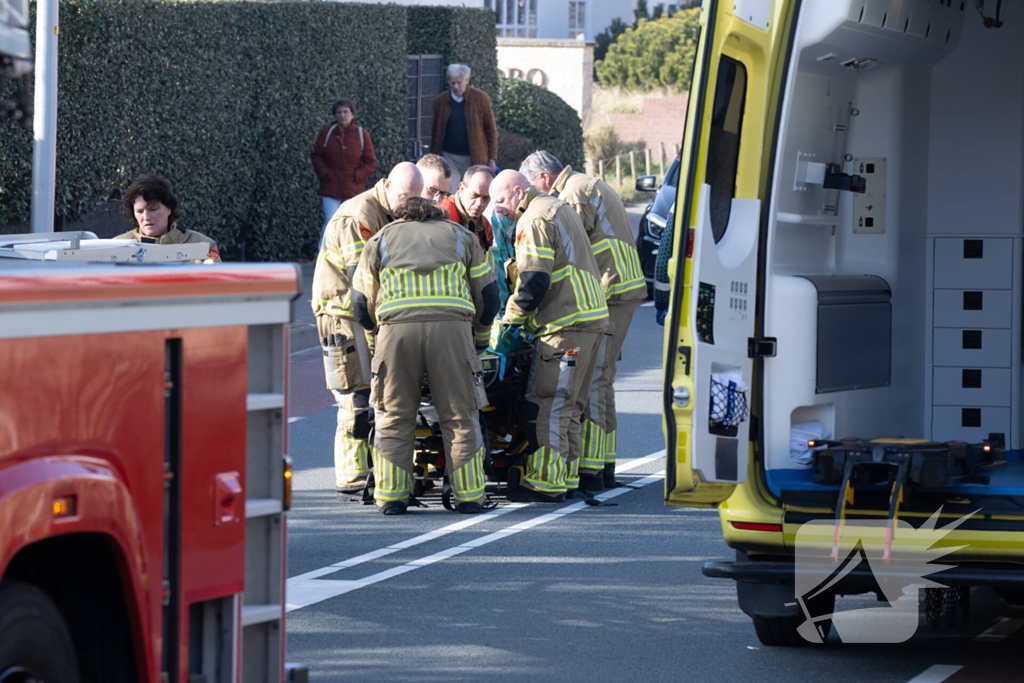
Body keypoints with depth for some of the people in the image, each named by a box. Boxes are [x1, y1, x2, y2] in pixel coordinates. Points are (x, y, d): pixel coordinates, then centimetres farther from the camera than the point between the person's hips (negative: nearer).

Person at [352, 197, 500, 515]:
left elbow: (363, 305, 25)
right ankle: (468, 495, 6)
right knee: (460, 416, 7)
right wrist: (479, 339, 41)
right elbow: (487, 295, 27)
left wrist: (377, 332, 42)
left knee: (394, 417, 9)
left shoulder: (380, 240, 27)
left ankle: (392, 495, 5)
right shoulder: (460, 236, 28)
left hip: (397, 327, 0)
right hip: (452, 326, 0)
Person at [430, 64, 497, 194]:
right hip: (450, 157, 1)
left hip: (474, 158, -1)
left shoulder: (481, 99, -2)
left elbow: (491, 130, 1)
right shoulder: (440, 101, 4)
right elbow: (436, 132, 10)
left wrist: (492, 158, -2)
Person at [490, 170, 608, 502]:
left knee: (547, 405, -10)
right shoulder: (560, 208, 23)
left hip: (566, 324, -10)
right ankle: (567, 478, 16)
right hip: (590, 317, 10)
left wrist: (511, 321, -8)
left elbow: (533, 281, -17)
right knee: (568, 406, 14)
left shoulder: (533, 220, -9)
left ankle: (545, 482, -11)